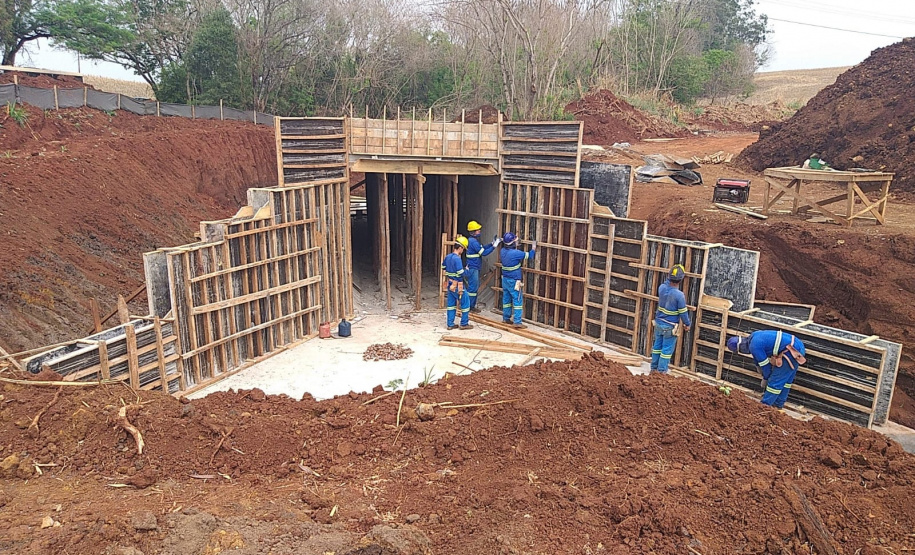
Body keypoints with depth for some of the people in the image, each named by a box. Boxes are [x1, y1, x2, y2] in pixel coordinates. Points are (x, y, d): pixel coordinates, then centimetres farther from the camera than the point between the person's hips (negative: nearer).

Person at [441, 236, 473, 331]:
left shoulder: (447, 257, 5)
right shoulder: (457, 259, -21)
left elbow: (443, 267, 20)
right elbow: (460, 275, -22)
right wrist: (460, 289, -19)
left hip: (449, 284, 8)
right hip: (456, 285, -8)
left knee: (451, 304, 14)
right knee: (465, 302, 5)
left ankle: (450, 324, 18)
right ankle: (464, 324, 10)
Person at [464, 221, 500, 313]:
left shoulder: (473, 240, 12)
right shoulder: (473, 241, -20)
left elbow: (482, 248, 18)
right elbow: (484, 252, -21)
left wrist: (492, 243, 11)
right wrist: (494, 246, -18)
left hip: (475, 268, 10)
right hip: (473, 268, -10)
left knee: (475, 287, 16)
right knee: (473, 288, -3)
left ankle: (472, 306, 24)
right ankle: (470, 307, 4)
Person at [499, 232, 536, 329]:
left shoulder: (503, 251, 0)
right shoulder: (515, 253, -22)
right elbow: (529, 256, -13)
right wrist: (533, 247, 6)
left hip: (505, 279, 8)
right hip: (514, 281, -8)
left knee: (506, 299, 17)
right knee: (518, 300, -3)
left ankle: (506, 318, 26)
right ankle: (517, 322, -5)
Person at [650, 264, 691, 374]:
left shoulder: (662, 287, -9)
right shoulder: (679, 295, -23)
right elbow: (683, 312, -13)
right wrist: (687, 324, 2)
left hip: (658, 323, 6)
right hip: (670, 327, -6)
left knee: (657, 346, 17)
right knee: (667, 349, 8)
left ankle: (654, 367, 27)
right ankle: (661, 370, 15)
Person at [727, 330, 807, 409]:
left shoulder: (754, 346, -17)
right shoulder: (754, 335, 11)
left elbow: (765, 364, -6)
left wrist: (766, 378, 11)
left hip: (791, 352, -10)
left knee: (776, 380, -1)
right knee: (786, 380, 19)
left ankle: (765, 405, 6)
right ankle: (778, 404, 30)